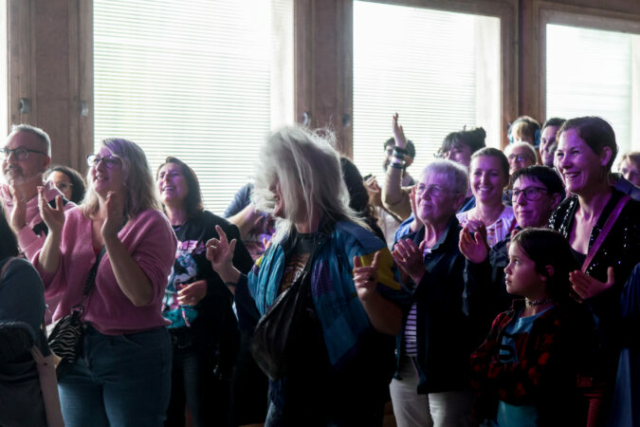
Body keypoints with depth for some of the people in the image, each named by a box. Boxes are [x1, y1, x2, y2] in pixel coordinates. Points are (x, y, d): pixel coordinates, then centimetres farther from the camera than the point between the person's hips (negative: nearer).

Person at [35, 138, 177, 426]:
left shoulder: (151, 224, -7)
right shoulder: (75, 219, 8)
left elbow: (142, 295, -19)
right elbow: (49, 284, 2)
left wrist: (111, 237, -24)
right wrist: (55, 231, -10)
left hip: (132, 355, -5)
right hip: (75, 355, 5)